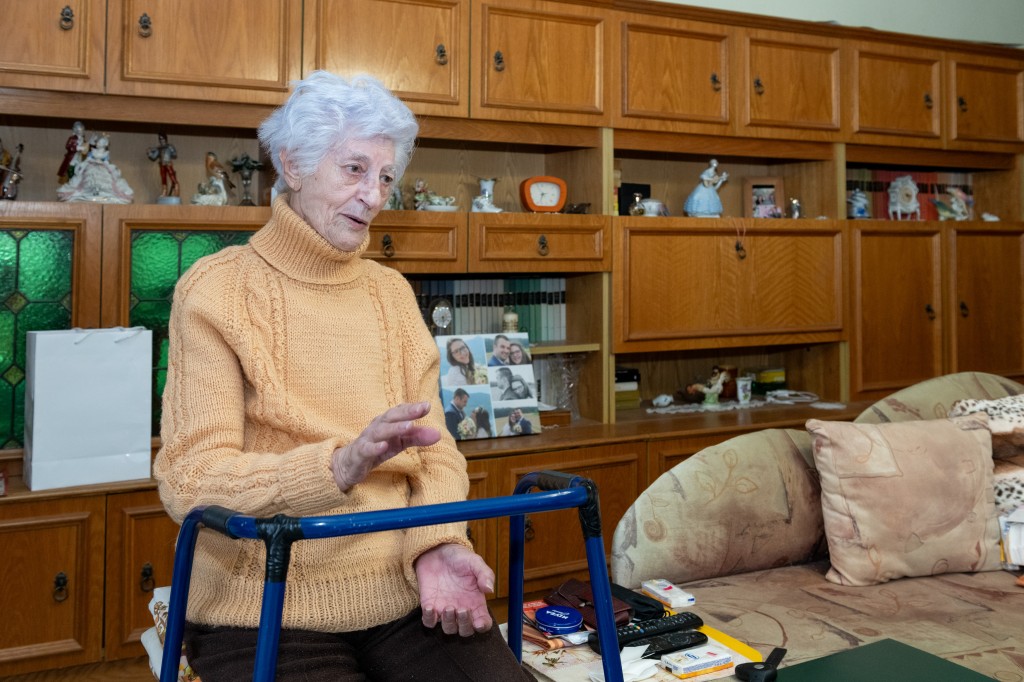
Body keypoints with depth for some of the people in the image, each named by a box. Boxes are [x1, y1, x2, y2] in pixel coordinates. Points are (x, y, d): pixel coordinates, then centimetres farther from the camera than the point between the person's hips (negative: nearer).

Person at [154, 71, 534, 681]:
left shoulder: (392, 292, 12)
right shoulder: (216, 290, -3)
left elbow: (435, 450, 8)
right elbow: (190, 480, -11)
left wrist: (436, 545, -11)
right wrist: (339, 464, -27)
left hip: (405, 594, 4)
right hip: (269, 611, -3)